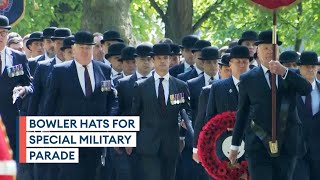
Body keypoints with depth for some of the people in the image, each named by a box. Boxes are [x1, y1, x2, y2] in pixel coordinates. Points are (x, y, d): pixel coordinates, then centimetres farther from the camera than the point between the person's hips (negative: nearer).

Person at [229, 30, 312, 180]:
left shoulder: (291, 76, 9)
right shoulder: (248, 79, 7)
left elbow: (307, 89, -12)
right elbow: (242, 114, 10)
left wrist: (284, 72, -26)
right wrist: (235, 145, 10)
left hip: (287, 144, 2)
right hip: (259, 145, -2)